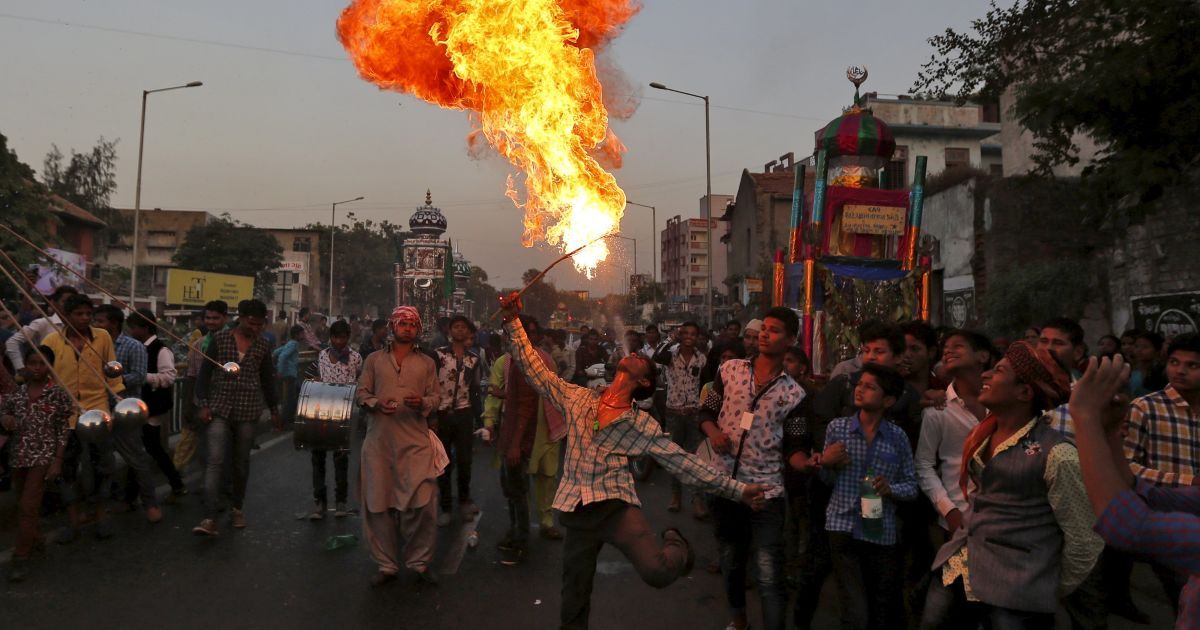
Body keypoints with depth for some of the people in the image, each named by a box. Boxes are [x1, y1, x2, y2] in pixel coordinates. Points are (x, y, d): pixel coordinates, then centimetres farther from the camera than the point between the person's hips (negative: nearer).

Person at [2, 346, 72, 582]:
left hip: (43, 456, -5)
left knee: (28, 506, -6)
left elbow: (63, 430, -5)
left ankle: (22, 556, 3)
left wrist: (57, 462, -8)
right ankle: (35, 539, 35)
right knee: (24, 504, 15)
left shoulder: (58, 393, -7)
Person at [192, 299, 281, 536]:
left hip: (248, 410, 2)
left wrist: (274, 411, 13)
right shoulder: (220, 339, -1)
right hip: (220, 407, -2)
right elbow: (205, 373, 1)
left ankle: (237, 508, 27)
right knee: (215, 460, -10)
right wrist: (204, 404, -7)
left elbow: (267, 380, 11)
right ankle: (209, 518, -12)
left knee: (241, 461, 10)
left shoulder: (262, 345, 4)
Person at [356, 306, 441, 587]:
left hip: (415, 441, 0)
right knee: (379, 503, 5)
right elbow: (361, 392, 9)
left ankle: (420, 562, 11)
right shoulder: (374, 359, 11)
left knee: (422, 503, -7)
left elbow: (436, 397, 10)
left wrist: (422, 403, -12)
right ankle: (386, 564, 19)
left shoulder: (426, 363, 12)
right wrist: (377, 403, -11)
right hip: (379, 441, 1)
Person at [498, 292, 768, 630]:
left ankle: (676, 546, 10)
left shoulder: (643, 424, 2)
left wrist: (737, 489, -4)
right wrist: (513, 321, 2)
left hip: (615, 504, -3)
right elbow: (535, 370, 8)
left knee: (657, 571, -26)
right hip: (576, 510, 3)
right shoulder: (577, 398, 9)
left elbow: (684, 462, 1)